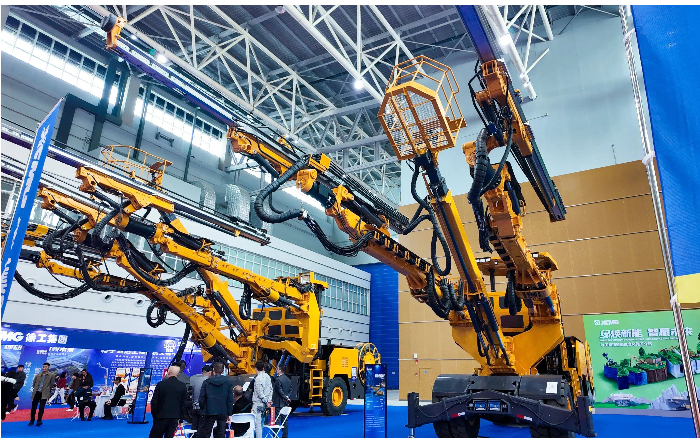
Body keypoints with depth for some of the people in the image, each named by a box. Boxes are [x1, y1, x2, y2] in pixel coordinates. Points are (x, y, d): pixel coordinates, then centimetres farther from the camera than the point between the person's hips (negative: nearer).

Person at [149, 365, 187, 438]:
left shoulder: (161, 384, -7)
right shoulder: (183, 386, -1)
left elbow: (154, 401, -3)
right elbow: (183, 404, 3)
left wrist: (154, 414, 9)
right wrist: (181, 418, 12)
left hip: (161, 416, -2)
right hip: (174, 418, 2)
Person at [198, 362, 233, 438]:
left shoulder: (206, 382, -2)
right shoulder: (228, 382, -1)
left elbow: (201, 399, -2)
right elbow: (230, 400, -2)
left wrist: (203, 410, 13)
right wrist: (229, 414, 4)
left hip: (209, 412, -1)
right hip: (223, 412, 1)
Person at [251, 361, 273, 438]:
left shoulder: (258, 378, -15)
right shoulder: (267, 376, 9)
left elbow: (260, 392, -16)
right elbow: (270, 389, 10)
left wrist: (266, 401, -8)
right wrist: (269, 400, 5)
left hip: (258, 403, -8)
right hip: (264, 403, 8)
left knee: (257, 423, -6)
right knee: (260, 422, 17)